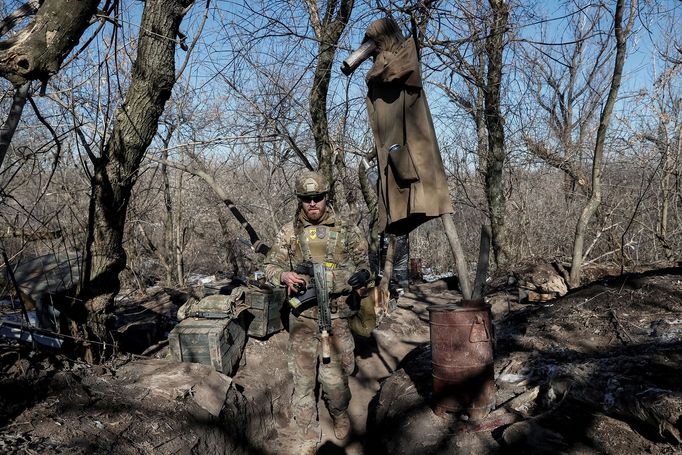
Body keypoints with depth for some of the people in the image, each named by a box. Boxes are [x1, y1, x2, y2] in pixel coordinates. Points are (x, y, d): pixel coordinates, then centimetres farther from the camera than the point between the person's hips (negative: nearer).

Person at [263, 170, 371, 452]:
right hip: (302, 316, 1)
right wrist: (284, 275, -14)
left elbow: (364, 261, 10)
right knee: (303, 378, 6)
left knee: (334, 376, 2)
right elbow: (270, 266, 8)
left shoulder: (346, 230, 2)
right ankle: (310, 437, 24)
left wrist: (361, 276, -12)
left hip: (336, 317, -1)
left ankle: (340, 415, 35)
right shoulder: (289, 232, 3)